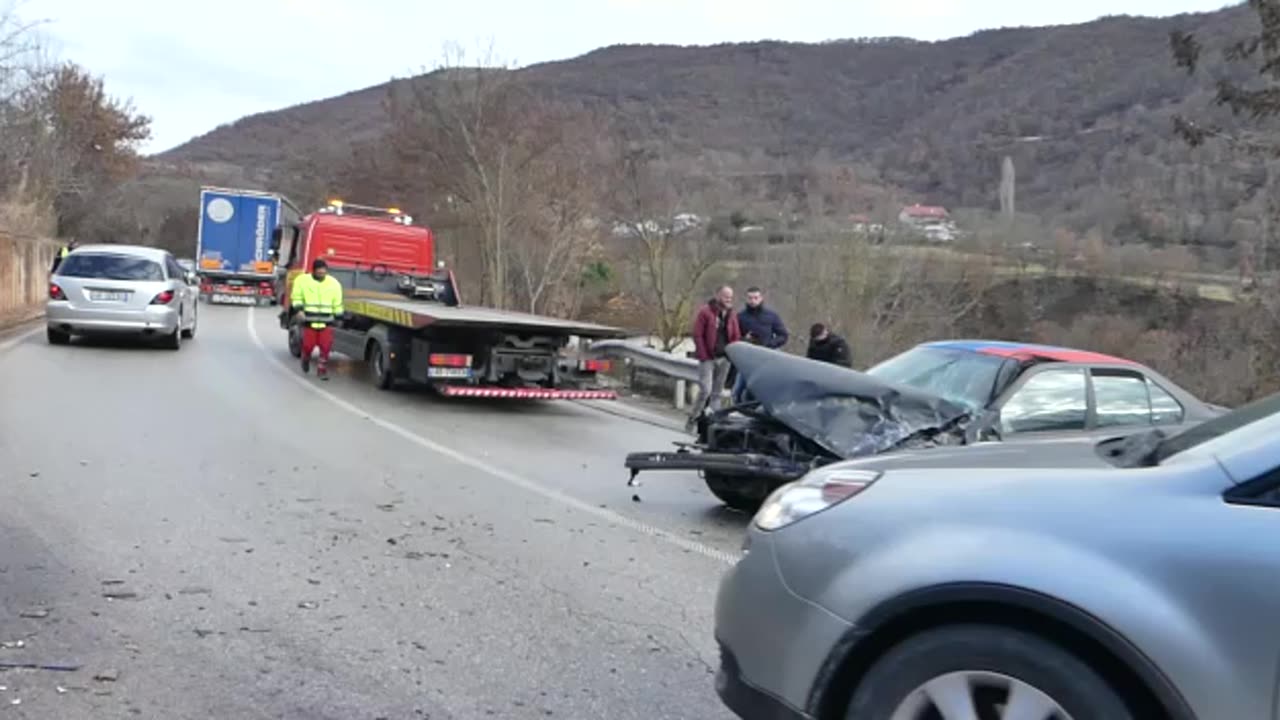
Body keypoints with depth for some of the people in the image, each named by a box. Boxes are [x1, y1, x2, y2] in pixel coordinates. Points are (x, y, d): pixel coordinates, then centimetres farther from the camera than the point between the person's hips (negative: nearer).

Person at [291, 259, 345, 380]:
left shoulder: (334, 283, 4)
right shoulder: (302, 280, -1)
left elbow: (338, 304, 10)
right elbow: (296, 297, 5)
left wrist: (339, 317, 12)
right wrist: (298, 310, -10)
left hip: (326, 321, 1)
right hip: (309, 321, -1)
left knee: (325, 347, -6)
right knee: (308, 345, 2)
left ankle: (322, 370, 5)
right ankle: (306, 359, 35)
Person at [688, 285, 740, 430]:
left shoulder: (732, 315, 12)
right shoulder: (706, 312, -5)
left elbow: (736, 337, 15)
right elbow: (697, 335, -8)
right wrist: (704, 356, -12)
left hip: (724, 359, 5)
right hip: (708, 358, -5)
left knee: (717, 392, 8)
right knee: (706, 389, -13)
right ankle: (694, 417, 1)